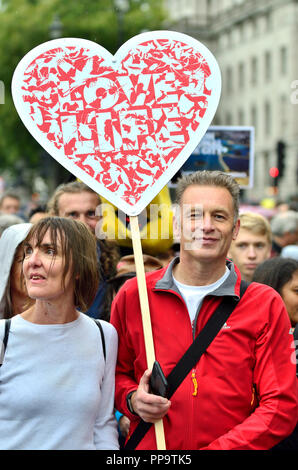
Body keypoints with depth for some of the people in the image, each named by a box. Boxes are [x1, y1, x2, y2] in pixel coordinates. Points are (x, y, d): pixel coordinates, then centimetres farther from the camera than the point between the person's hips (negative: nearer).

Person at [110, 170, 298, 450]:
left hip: (232, 445, -1)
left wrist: (217, 448, -19)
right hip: (148, 448, 1)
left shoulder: (266, 304, -5)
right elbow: (117, 372, 11)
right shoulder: (133, 295, -2)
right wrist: (132, 399, -11)